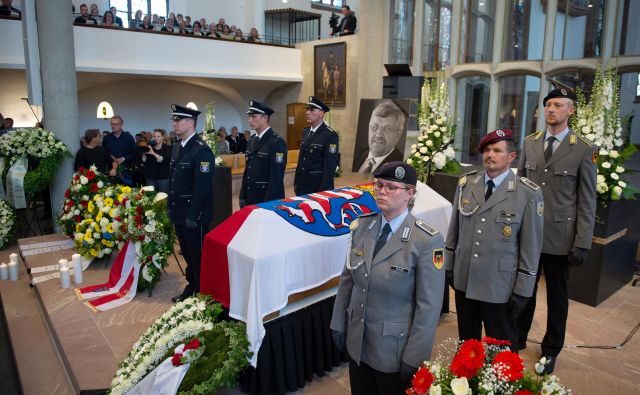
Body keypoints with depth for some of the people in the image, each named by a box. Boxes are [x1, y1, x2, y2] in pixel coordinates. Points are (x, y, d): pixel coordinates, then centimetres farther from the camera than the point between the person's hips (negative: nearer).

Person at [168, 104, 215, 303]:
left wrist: (193, 217, -21)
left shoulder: (201, 150, -17)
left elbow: (202, 187, -21)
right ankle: (192, 287, 35)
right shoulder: (177, 147, 10)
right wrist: (171, 207, 12)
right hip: (179, 212, 8)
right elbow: (173, 179, 15)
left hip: (194, 215, -8)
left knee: (198, 256, 4)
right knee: (187, 254, 19)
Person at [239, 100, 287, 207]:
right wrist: (243, 196, 12)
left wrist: (269, 203, -19)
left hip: (268, 198, -7)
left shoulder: (277, 142, -14)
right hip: (250, 197, 7)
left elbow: (276, 177, -18)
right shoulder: (252, 141, 11)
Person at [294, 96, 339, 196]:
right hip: (302, 183, 7)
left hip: (319, 184, -6)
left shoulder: (330, 135, -12)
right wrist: (296, 182, 12)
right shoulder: (305, 131, 10)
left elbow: (330, 165, -16)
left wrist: (324, 190, -18)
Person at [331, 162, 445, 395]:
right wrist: (338, 323, 8)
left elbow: (428, 305, -17)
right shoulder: (361, 227, -4)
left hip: (395, 349, -4)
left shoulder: (426, 241, -19)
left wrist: (415, 359, -13)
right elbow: (347, 279, 5)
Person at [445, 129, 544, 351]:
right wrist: (448, 267, 10)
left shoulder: (528, 194, -11)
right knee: (466, 344, 21)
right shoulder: (466, 184, 1)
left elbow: (531, 246, -8)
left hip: (499, 288, -3)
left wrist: (522, 291, -7)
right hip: (463, 281, 4)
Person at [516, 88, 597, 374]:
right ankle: (517, 338, 35)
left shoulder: (584, 151, -6)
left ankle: (550, 350, 32)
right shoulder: (530, 143, 4)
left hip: (559, 237, -2)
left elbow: (587, 202, -6)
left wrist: (582, 244, -8)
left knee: (557, 297, 14)